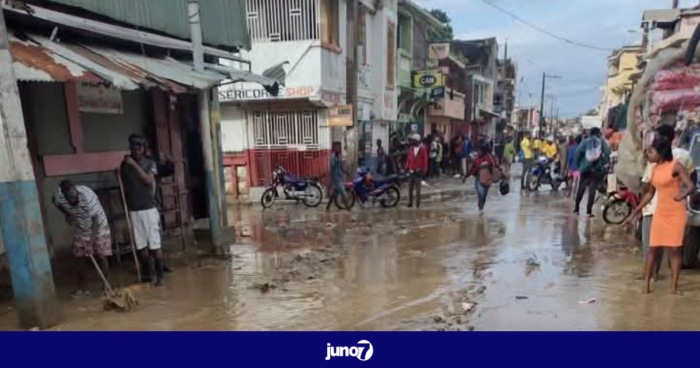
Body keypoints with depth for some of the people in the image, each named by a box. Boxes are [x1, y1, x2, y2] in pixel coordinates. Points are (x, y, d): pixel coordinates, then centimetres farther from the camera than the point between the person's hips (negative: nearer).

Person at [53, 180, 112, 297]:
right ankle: (81, 288, 17)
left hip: (98, 227, -4)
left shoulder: (87, 195, -35)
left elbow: (96, 220, -31)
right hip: (80, 230, 4)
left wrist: (91, 242, -32)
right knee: (79, 257, 4)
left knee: (101, 256, -4)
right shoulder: (58, 195, -21)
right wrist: (68, 216, -9)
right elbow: (58, 206, 7)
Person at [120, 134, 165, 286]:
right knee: (141, 245, 8)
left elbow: (149, 180, -18)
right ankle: (146, 274, 20)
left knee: (155, 244, -2)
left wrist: (135, 164, -19)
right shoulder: (125, 164, 6)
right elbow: (124, 186, 13)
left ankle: (160, 276, 5)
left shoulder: (150, 163, -1)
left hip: (149, 208, -3)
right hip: (133, 210, 3)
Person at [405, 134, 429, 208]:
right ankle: (410, 203, 14)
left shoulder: (422, 149, -5)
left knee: (417, 189, 1)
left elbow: (425, 160, -4)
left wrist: (424, 171, -5)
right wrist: (407, 168, 3)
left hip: (418, 172, -4)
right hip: (411, 171, 4)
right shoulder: (411, 149, 6)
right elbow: (408, 159, 10)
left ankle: (417, 204, 8)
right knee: (410, 188, 6)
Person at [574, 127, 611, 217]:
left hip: (585, 168, 1)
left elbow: (578, 151, -7)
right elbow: (607, 151, -10)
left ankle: (576, 209, 14)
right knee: (592, 190, -1)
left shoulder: (585, 141, 8)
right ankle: (589, 211, -4)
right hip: (597, 168, -1)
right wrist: (604, 163, -1)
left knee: (581, 189, 10)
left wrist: (578, 163, 2)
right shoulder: (602, 141, 7)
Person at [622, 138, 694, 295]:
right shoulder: (655, 169, 8)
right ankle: (646, 284, 8)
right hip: (660, 213, 5)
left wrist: (682, 195, -41)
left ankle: (674, 286, 5)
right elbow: (650, 193, 14)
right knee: (653, 248, 4)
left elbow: (691, 186, -18)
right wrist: (634, 213, 13)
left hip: (676, 213, -5)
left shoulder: (675, 165, -9)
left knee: (674, 250, -2)